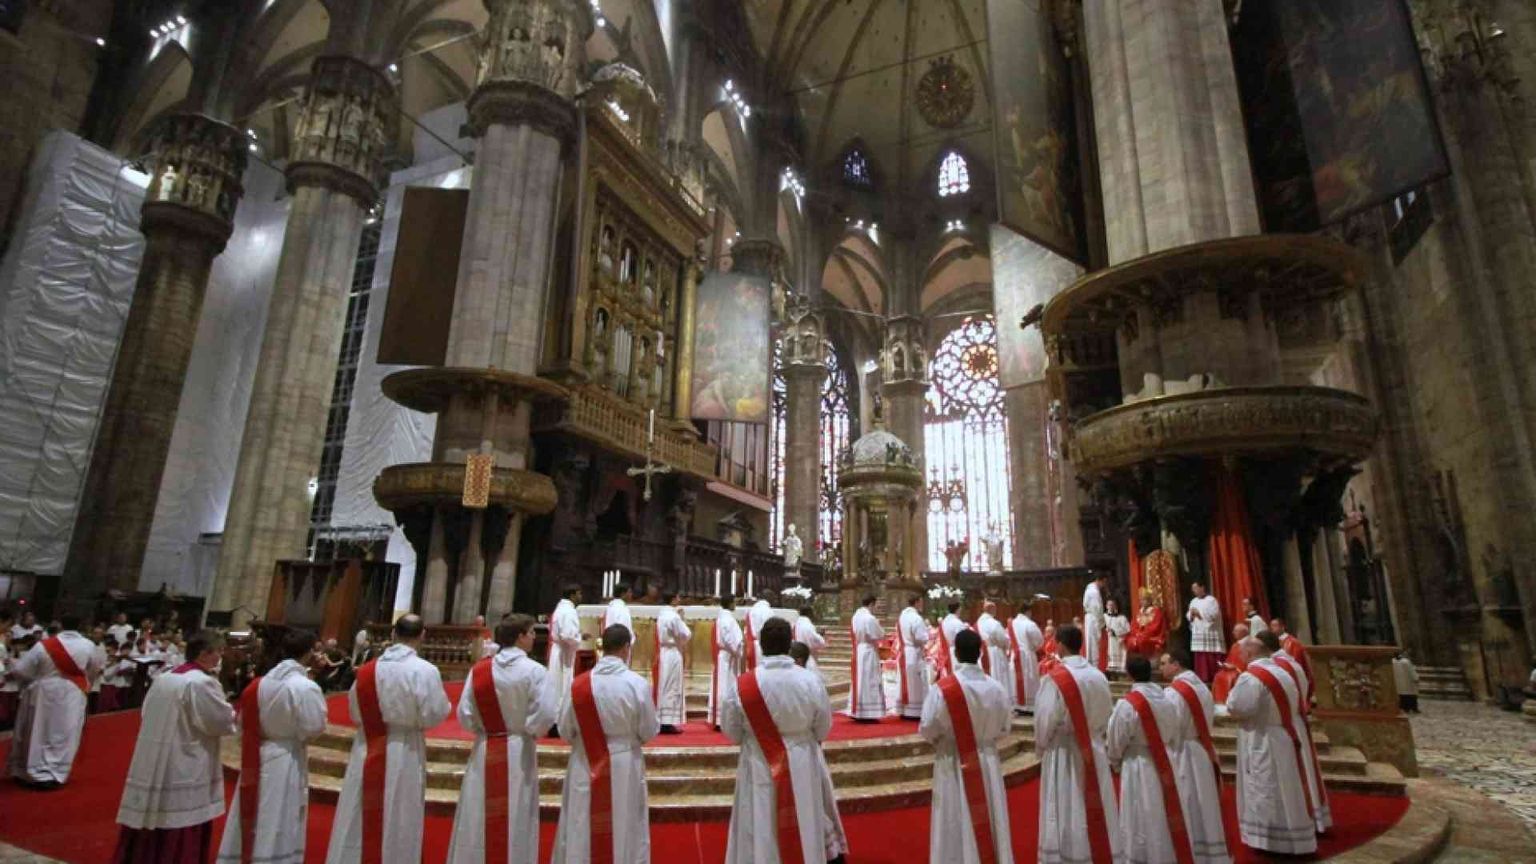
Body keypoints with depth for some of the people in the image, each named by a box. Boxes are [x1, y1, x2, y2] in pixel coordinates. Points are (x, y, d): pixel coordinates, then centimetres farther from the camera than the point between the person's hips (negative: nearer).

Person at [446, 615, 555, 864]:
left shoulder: (478, 670, -3)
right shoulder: (534, 671, -13)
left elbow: (465, 715, -4)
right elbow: (546, 714, -19)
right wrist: (531, 732, 1)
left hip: (485, 751, 3)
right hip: (518, 753, -3)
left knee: (479, 820, 14)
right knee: (516, 821, 9)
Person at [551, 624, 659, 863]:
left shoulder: (579, 684, -10)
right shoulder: (638, 684, -16)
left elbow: (565, 729, 0)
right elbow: (650, 731, -8)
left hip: (586, 765, 2)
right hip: (624, 765, -2)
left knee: (581, 827, 17)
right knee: (625, 829, 13)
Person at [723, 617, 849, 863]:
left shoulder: (742, 685, -17)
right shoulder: (811, 680, -15)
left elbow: (731, 732, -3)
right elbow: (823, 728, -1)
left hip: (760, 768, -1)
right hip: (802, 766, 1)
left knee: (760, 837, 13)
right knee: (807, 827, 20)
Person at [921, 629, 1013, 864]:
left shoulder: (942, 688, -19)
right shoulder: (996, 688, -9)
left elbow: (927, 730, -11)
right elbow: (1005, 727, 3)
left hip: (953, 766, -3)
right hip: (988, 763, 3)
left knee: (956, 827, 8)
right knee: (991, 822, 17)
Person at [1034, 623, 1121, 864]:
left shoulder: (1055, 679, -19)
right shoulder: (1099, 676, -1)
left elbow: (1044, 723, -14)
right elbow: (1105, 717, 7)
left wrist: (1041, 747, 5)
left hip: (1064, 755, -5)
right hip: (1094, 752, 5)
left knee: (1068, 816, 4)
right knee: (1094, 812, 15)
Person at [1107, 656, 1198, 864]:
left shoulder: (1127, 704, -20)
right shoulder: (1167, 700, -2)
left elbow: (1114, 746, -10)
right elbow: (1178, 741, 9)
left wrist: (1115, 760, 10)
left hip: (1139, 773, -6)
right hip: (1166, 768, 6)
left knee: (1144, 827, 5)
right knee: (1167, 821, 18)